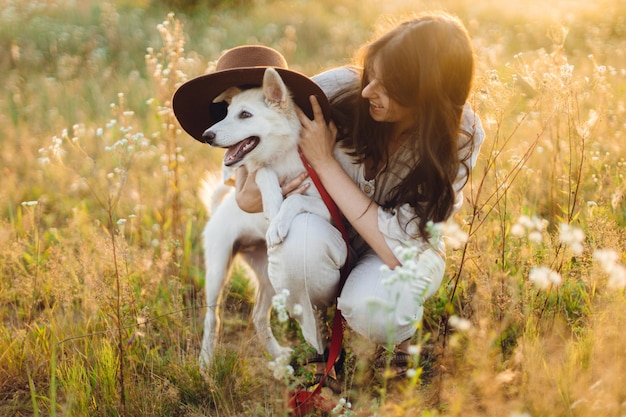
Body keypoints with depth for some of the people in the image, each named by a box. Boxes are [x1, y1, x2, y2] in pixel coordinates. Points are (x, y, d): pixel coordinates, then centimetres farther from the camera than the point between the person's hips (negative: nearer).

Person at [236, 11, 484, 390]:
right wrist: (252, 184, -22)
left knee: (371, 308, -37)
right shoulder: (340, 88, -24)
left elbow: (398, 248, -31)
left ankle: (401, 331, 4)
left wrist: (325, 162, -31)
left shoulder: (460, 137, -26)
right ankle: (319, 351, -5)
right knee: (301, 234, -36)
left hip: (410, 249, -2)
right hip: (327, 234, 2)